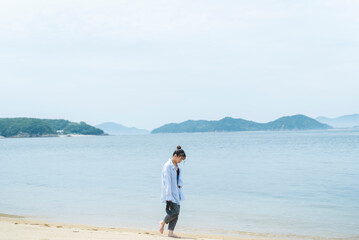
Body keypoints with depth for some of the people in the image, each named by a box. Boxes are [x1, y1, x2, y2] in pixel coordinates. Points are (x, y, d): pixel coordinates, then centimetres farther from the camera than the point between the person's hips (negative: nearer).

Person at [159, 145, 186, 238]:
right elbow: (167, 182, -19)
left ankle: (170, 232, 9)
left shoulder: (176, 165, 10)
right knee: (175, 212, -13)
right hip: (170, 193, -9)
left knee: (176, 213, 5)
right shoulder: (168, 166, -17)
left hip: (176, 192, 9)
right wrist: (169, 196, -20)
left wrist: (180, 184, 2)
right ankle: (163, 222, 12)